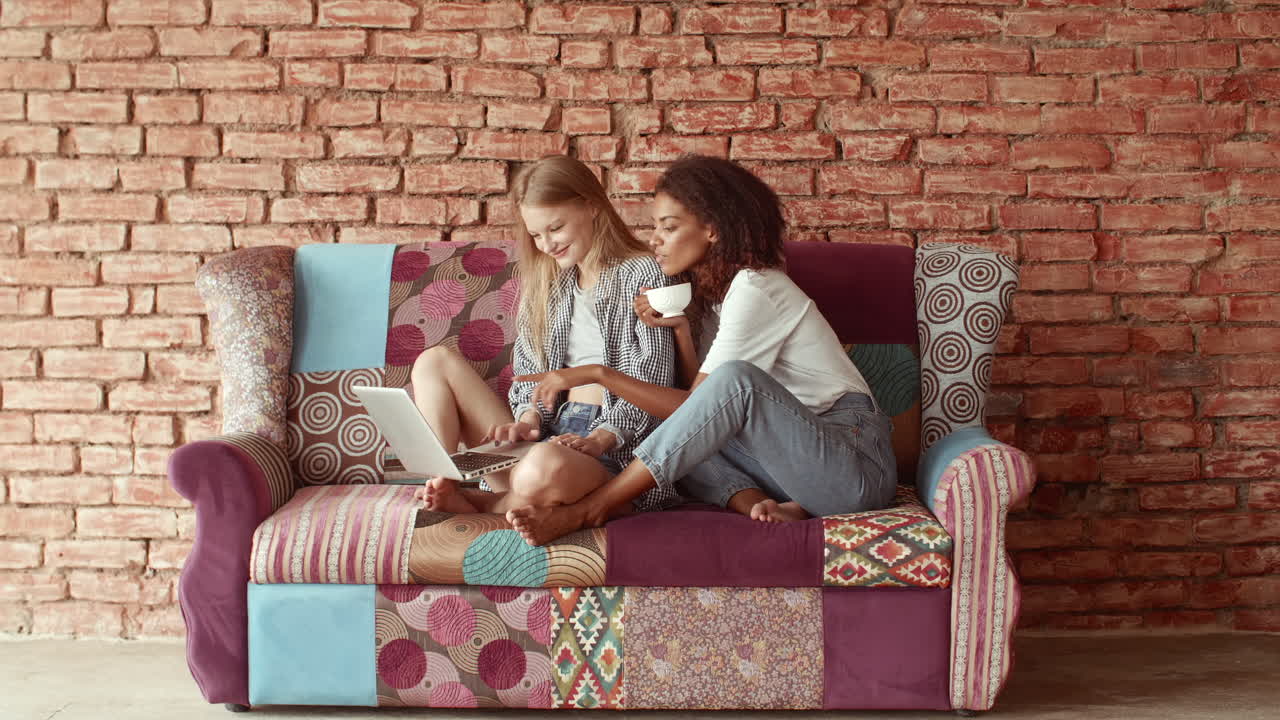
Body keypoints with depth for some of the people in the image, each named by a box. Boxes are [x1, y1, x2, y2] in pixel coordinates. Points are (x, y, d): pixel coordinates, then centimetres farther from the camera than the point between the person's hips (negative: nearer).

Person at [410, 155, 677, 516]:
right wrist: (528, 418, -8)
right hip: (549, 436, 7)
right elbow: (530, 370, 14)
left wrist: (599, 439, -22)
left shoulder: (642, 274, -2)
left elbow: (650, 387, -9)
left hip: (614, 453, -7)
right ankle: (442, 486, -18)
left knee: (546, 466, -43)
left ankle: (478, 503, -11)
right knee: (435, 360, -1)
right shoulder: (548, 282, 19)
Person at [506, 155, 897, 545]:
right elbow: (702, 406, 6)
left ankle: (589, 509, -29)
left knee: (736, 379, -31)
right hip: (799, 459, 9)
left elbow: (698, 405, -16)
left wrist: (598, 374, -16)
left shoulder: (754, 290, -14)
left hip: (857, 468, -8)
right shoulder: (711, 292, 13)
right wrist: (679, 328, -4)